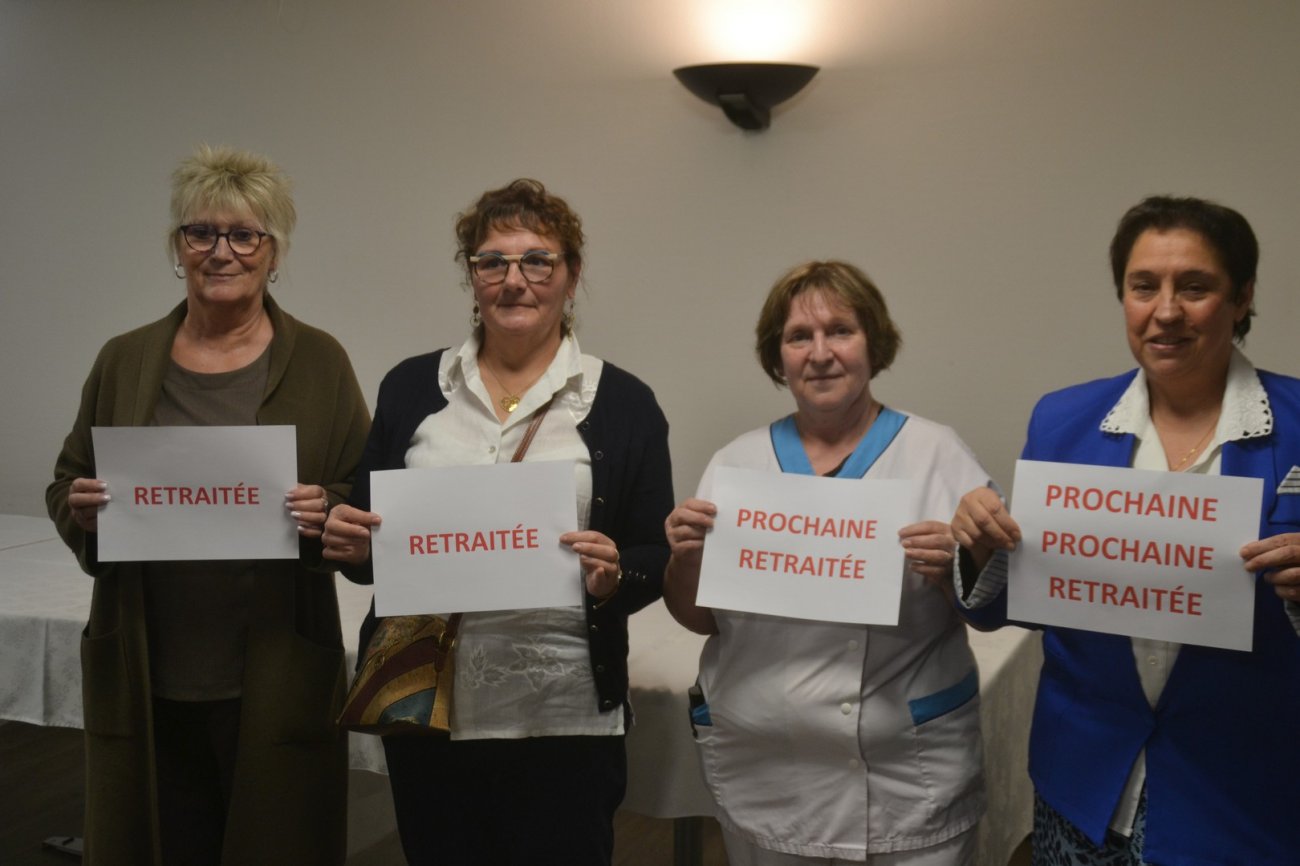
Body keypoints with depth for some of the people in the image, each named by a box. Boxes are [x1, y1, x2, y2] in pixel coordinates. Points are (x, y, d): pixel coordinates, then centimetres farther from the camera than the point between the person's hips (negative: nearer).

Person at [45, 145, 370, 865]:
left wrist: (326, 515, -17)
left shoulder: (319, 362, 1)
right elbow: (64, 487, 14)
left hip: (275, 688, -2)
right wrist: (82, 510, -7)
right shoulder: (124, 360, 8)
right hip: (147, 684, 2)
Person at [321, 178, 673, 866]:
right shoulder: (411, 388, 7)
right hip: (427, 711, 2)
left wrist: (613, 578, -19)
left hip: (565, 721, -2)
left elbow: (655, 560, 2)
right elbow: (367, 542, 13)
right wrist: (353, 546, -9)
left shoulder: (623, 403, 0)